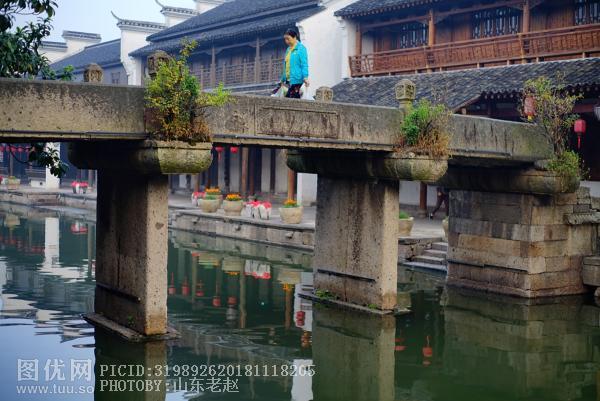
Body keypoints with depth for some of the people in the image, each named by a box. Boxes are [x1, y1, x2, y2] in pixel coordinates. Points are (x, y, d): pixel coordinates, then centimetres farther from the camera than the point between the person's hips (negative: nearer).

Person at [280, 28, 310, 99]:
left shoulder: (301, 48, -3)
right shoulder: (288, 49, 18)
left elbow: (304, 64, -9)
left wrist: (305, 77, -19)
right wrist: (283, 80, 24)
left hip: (296, 80, -7)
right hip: (288, 80, 7)